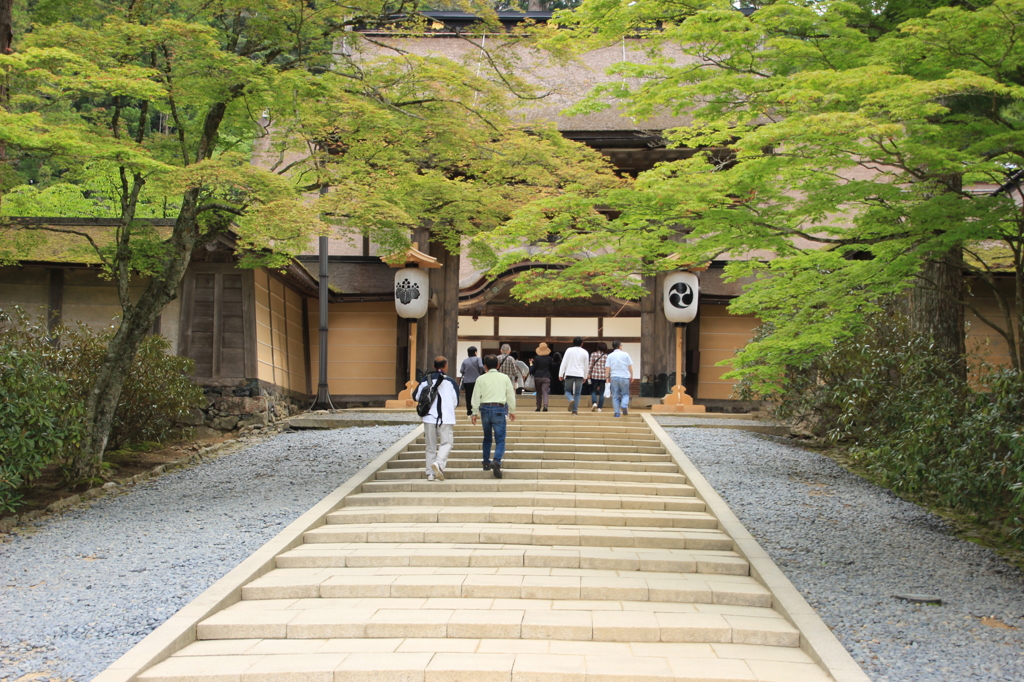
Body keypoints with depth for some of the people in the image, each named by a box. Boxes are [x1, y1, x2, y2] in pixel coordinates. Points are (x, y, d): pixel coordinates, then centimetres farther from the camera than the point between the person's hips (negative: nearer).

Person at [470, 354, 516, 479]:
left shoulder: (481, 379, 4)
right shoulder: (504, 378, 4)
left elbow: (476, 397, 4)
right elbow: (511, 395, 8)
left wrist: (475, 413, 11)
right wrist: (512, 411, 19)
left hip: (485, 409, 2)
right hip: (499, 409, -2)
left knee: (487, 438, 20)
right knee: (500, 439, -3)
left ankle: (486, 463, 24)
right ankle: (496, 461, -27)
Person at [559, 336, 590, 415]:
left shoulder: (569, 350, 1)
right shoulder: (585, 353, 6)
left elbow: (564, 363, -2)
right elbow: (586, 366, 12)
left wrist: (561, 374, 1)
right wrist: (585, 377, 23)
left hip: (569, 374, -1)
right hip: (580, 375, 1)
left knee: (567, 391, 10)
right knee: (577, 394, 6)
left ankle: (571, 400, -21)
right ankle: (575, 410, -1)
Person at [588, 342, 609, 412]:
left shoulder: (593, 354, -2)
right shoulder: (606, 356, 1)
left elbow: (591, 365, -2)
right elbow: (607, 367, 2)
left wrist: (589, 374, 6)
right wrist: (607, 377, 9)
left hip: (594, 375, -1)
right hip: (604, 376, 1)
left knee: (593, 391, 9)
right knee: (601, 393, 7)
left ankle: (594, 403, -14)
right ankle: (599, 407, 4)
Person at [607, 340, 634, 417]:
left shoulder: (610, 356, 5)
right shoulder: (625, 354, 2)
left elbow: (608, 368, 1)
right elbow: (630, 366, 3)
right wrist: (631, 376, 12)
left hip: (614, 377, 1)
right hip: (624, 377, -1)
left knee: (615, 396, 5)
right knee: (625, 394, 10)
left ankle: (617, 412, 1)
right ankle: (624, 405, -17)